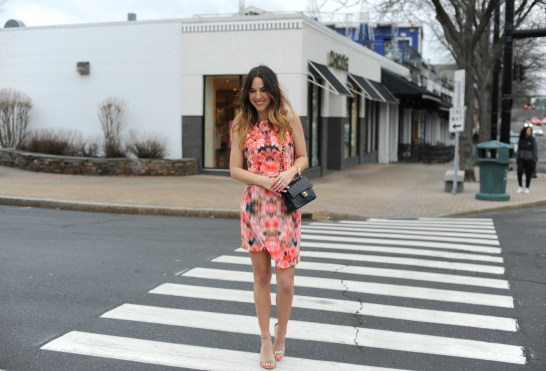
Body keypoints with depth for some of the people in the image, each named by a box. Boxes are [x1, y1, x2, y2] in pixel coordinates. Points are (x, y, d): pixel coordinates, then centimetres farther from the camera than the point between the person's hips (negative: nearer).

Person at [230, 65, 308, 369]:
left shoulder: (289, 118, 3)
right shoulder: (241, 125, 5)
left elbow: (303, 157, 8)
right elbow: (235, 169, 4)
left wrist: (291, 171, -13)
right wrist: (264, 180, -13)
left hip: (286, 207, -1)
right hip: (255, 205, 1)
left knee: (286, 281, -2)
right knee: (261, 276, 8)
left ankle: (281, 332, 26)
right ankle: (266, 340, 23)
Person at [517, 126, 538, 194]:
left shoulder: (533, 140, -6)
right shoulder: (520, 140, 1)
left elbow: (535, 150, -4)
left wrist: (535, 160, -7)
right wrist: (518, 159, 10)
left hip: (530, 160, -1)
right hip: (521, 159, 1)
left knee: (528, 175, 5)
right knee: (519, 172, -16)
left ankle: (527, 188, 22)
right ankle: (520, 187, -3)